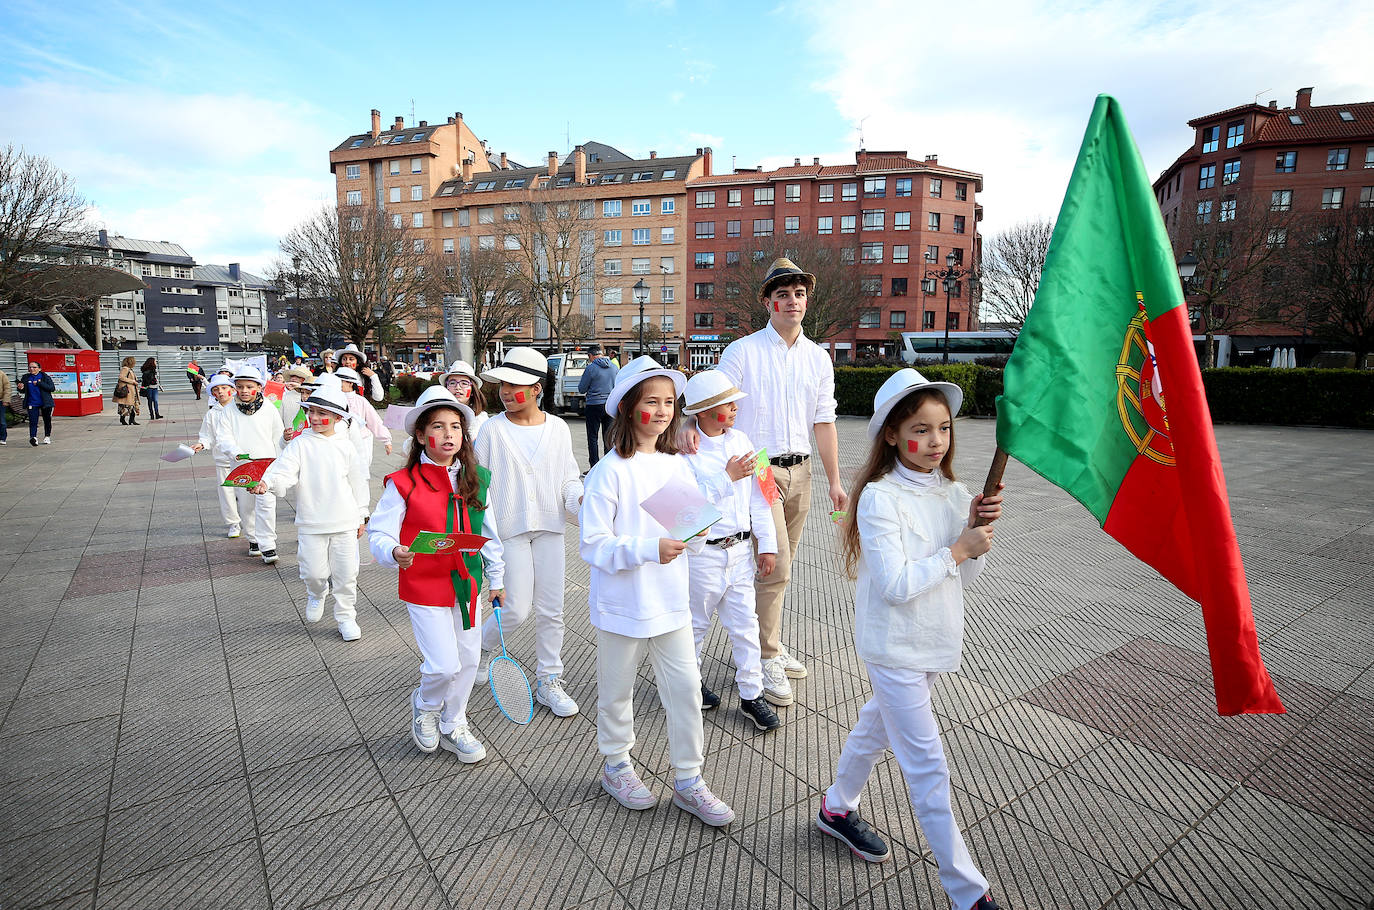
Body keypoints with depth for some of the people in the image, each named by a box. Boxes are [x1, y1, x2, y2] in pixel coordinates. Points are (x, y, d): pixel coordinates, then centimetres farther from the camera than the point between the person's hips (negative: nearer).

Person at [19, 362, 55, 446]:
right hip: (32, 403, 1)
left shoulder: (45, 377, -1)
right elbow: (23, 391, 17)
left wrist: (39, 383, -18)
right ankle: (33, 437, -21)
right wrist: (21, 389, -7)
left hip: (45, 403, -1)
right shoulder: (25, 378, 8)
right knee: (33, 421, -11)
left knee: (47, 420, 9)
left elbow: (52, 388, -11)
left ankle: (47, 437, 24)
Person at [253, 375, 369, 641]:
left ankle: (346, 616, 24)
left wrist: (361, 516, 10)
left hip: (344, 522, 1)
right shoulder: (300, 444, -1)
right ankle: (317, 594, 38)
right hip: (311, 523, -1)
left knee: (346, 573, 6)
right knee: (314, 572, 3)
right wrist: (267, 483, -37)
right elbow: (285, 469, -15)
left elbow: (358, 482, 8)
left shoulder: (345, 446, 3)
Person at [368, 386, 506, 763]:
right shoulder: (403, 484, -13)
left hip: (466, 584, 5)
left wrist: (496, 579, 11)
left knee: (468, 660, 14)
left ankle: (453, 726, 39)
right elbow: (379, 532, -12)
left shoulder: (477, 479, 0)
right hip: (424, 586, -5)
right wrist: (394, 553, -34)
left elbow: (489, 534, 7)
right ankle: (424, 707, 30)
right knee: (444, 665, -6)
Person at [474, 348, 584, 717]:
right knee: (516, 610, -3)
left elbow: (568, 477, 7)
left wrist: (579, 497, -14)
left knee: (551, 610, 7)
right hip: (510, 529, -2)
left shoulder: (558, 428, 2)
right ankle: (481, 646, 30)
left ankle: (548, 681, 23)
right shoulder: (492, 429, -3)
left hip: (549, 527, 3)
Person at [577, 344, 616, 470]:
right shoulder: (613, 367, 5)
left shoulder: (590, 368, -12)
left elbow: (582, 389, -5)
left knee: (593, 437, 2)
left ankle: (594, 467, 1)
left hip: (594, 405, -5)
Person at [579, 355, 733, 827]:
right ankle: (616, 765, 39)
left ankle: (688, 780, 27)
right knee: (617, 691, 15)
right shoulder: (610, 471, -15)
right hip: (622, 604, -4)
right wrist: (649, 548, -28)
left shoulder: (678, 466, 3)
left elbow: (691, 543, 10)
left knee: (686, 689, 9)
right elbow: (593, 544, -19)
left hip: (671, 602, 5)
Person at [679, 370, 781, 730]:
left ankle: (752, 694, 24)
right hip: (702, 553, -4)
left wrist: (767, 544, 5)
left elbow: (756, 496, 6)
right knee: (695, 624, 14)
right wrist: (727, 477, -22)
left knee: (745, 624, 10)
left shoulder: (740, 441, 3)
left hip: (739, 549, 5)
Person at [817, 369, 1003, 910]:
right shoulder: (880, 497, -21)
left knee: (879, 725, 24)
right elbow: (895, 585, -25)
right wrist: (958, 549, -19)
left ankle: (837, 809, 47)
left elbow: (964, 578, 4)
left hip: (933, 641, 8)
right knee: (927, 766, 1)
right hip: (893, 647, -8)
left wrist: (978, 527, -12)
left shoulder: (953, 493, 1)